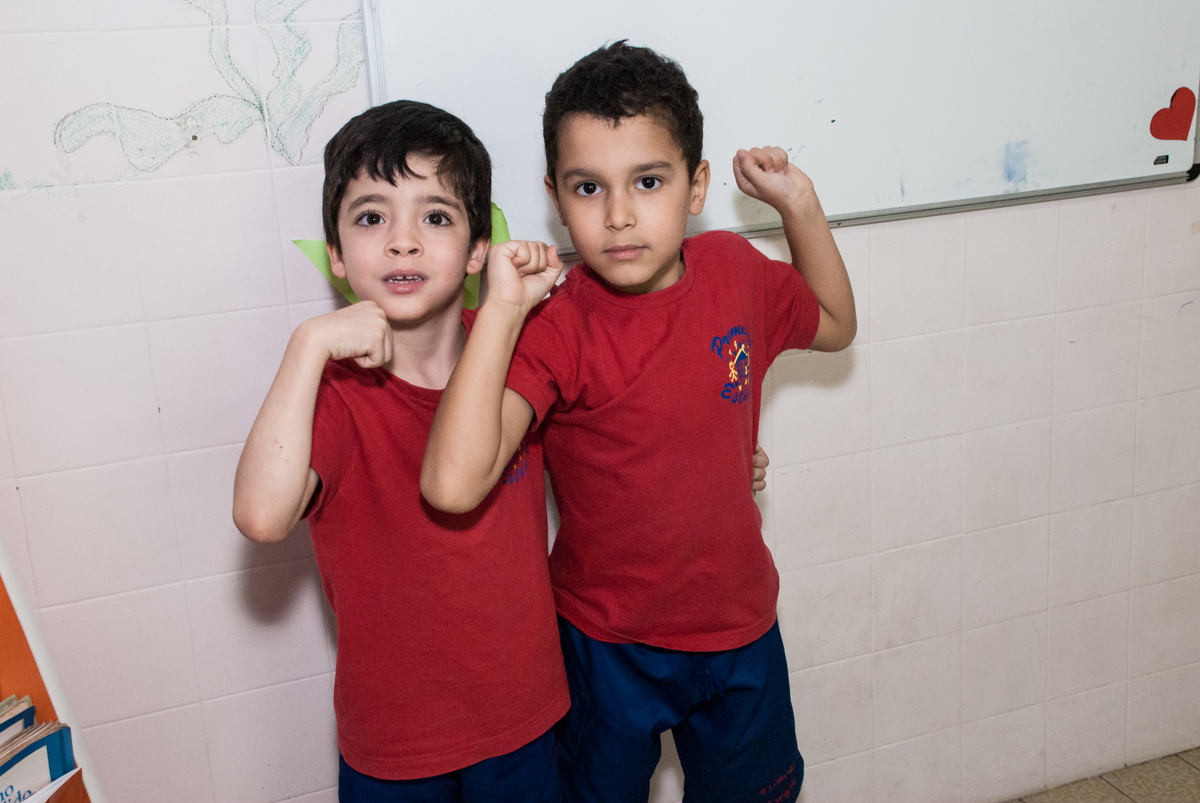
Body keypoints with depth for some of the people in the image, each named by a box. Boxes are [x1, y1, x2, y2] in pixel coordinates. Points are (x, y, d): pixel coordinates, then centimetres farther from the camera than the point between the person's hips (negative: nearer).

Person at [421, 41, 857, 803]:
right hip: (608, 645, -3)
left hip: (740, 624, 4)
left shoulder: (735, 271, -9)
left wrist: (801, 206, 0)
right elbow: (453, 483, -39)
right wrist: (501, 309, -37)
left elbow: (834, 324, 13)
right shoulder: (553, 327, -24)